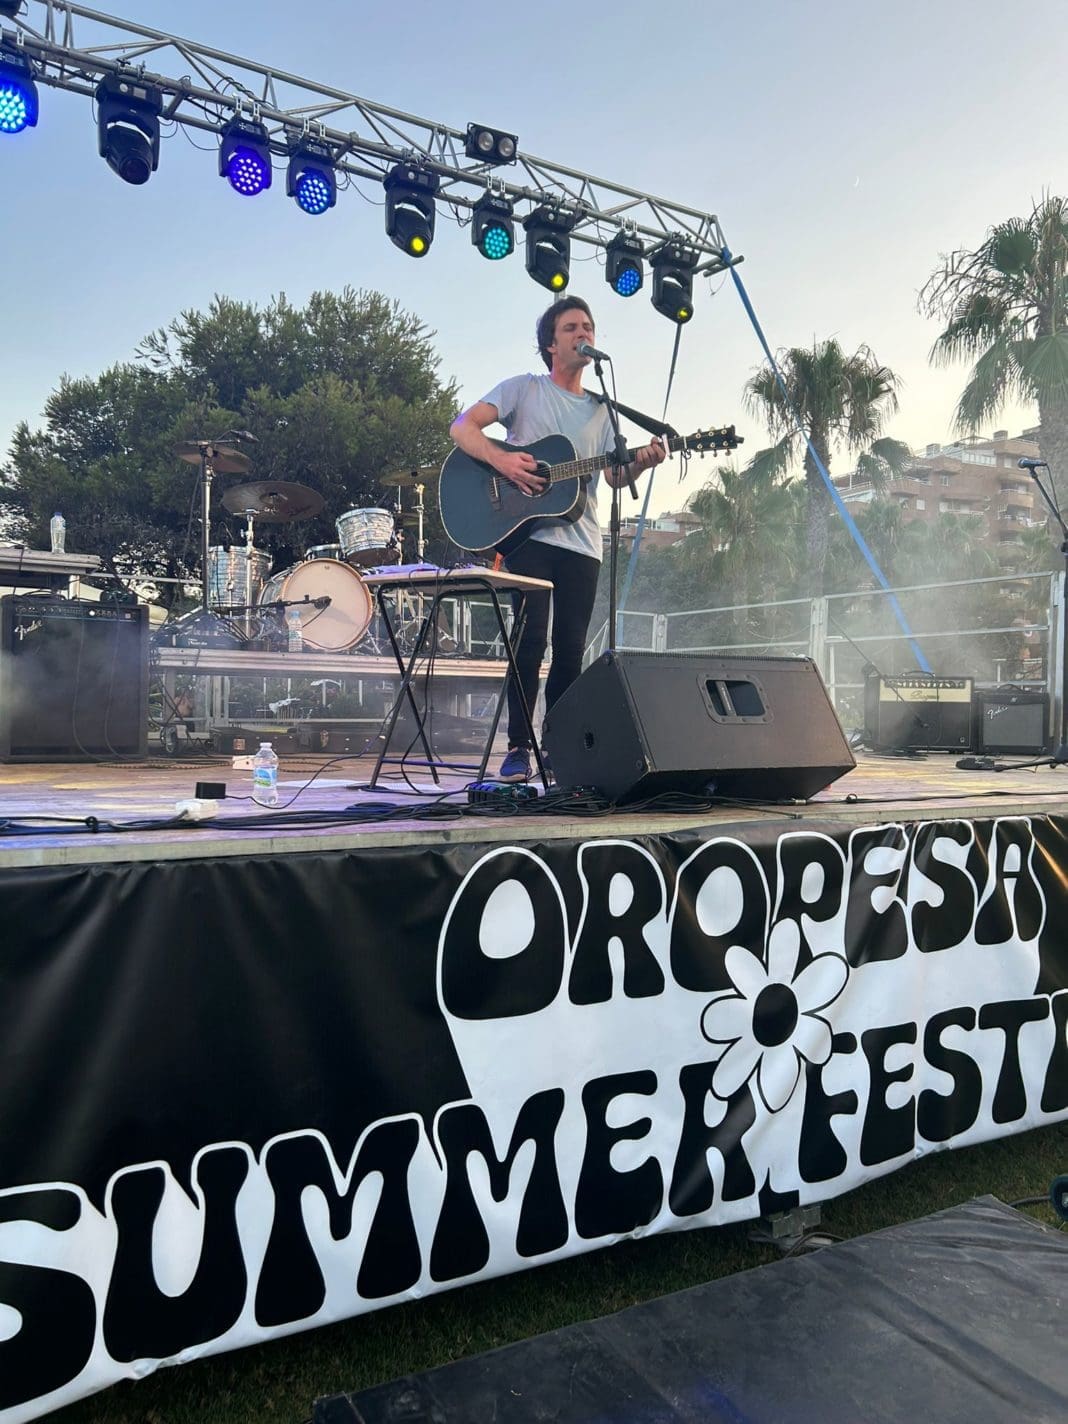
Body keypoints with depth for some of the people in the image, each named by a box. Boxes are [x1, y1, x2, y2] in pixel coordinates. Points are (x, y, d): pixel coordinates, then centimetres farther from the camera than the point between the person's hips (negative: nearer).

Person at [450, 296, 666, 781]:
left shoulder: (600, 410, 20)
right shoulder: (524, 389, 8)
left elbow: (614, 476, 11)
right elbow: (463, 427, -2)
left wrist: (640, 462, -11)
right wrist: (500, 459, -19)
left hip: (581, 543, 4)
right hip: (528, 533, -4)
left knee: (571, 649, 2)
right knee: (532, 638, -13)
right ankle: (518, 748, -6)